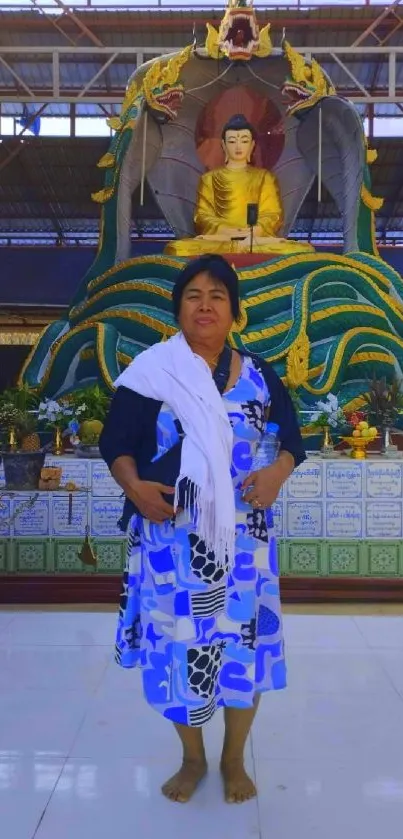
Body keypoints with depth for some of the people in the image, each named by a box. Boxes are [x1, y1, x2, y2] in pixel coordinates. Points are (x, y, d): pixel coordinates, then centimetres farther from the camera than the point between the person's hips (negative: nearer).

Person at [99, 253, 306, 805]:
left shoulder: (259, 376, 4)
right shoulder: (150, 373, -3)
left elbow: (293, 438, 8)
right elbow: (115, 442, -1)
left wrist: (278, 473, -13)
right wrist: (134, 486, -20)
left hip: (241, 537, 2)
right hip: (172, 538, -1)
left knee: (243, 637, 8)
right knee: (177, 639, 7)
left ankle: (234, 759, 32)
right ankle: (193, 759, 32)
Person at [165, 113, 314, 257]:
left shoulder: (265, 177, 20)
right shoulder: (209, 178, 19)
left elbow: (273, 215, 7)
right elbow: (203, 216, 6)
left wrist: (253, 232, -15)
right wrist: (228, 231, -15)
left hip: (259, 239, 0)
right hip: (218, 240, 0)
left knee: (303, 249, -31)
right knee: (178, 248, -33)